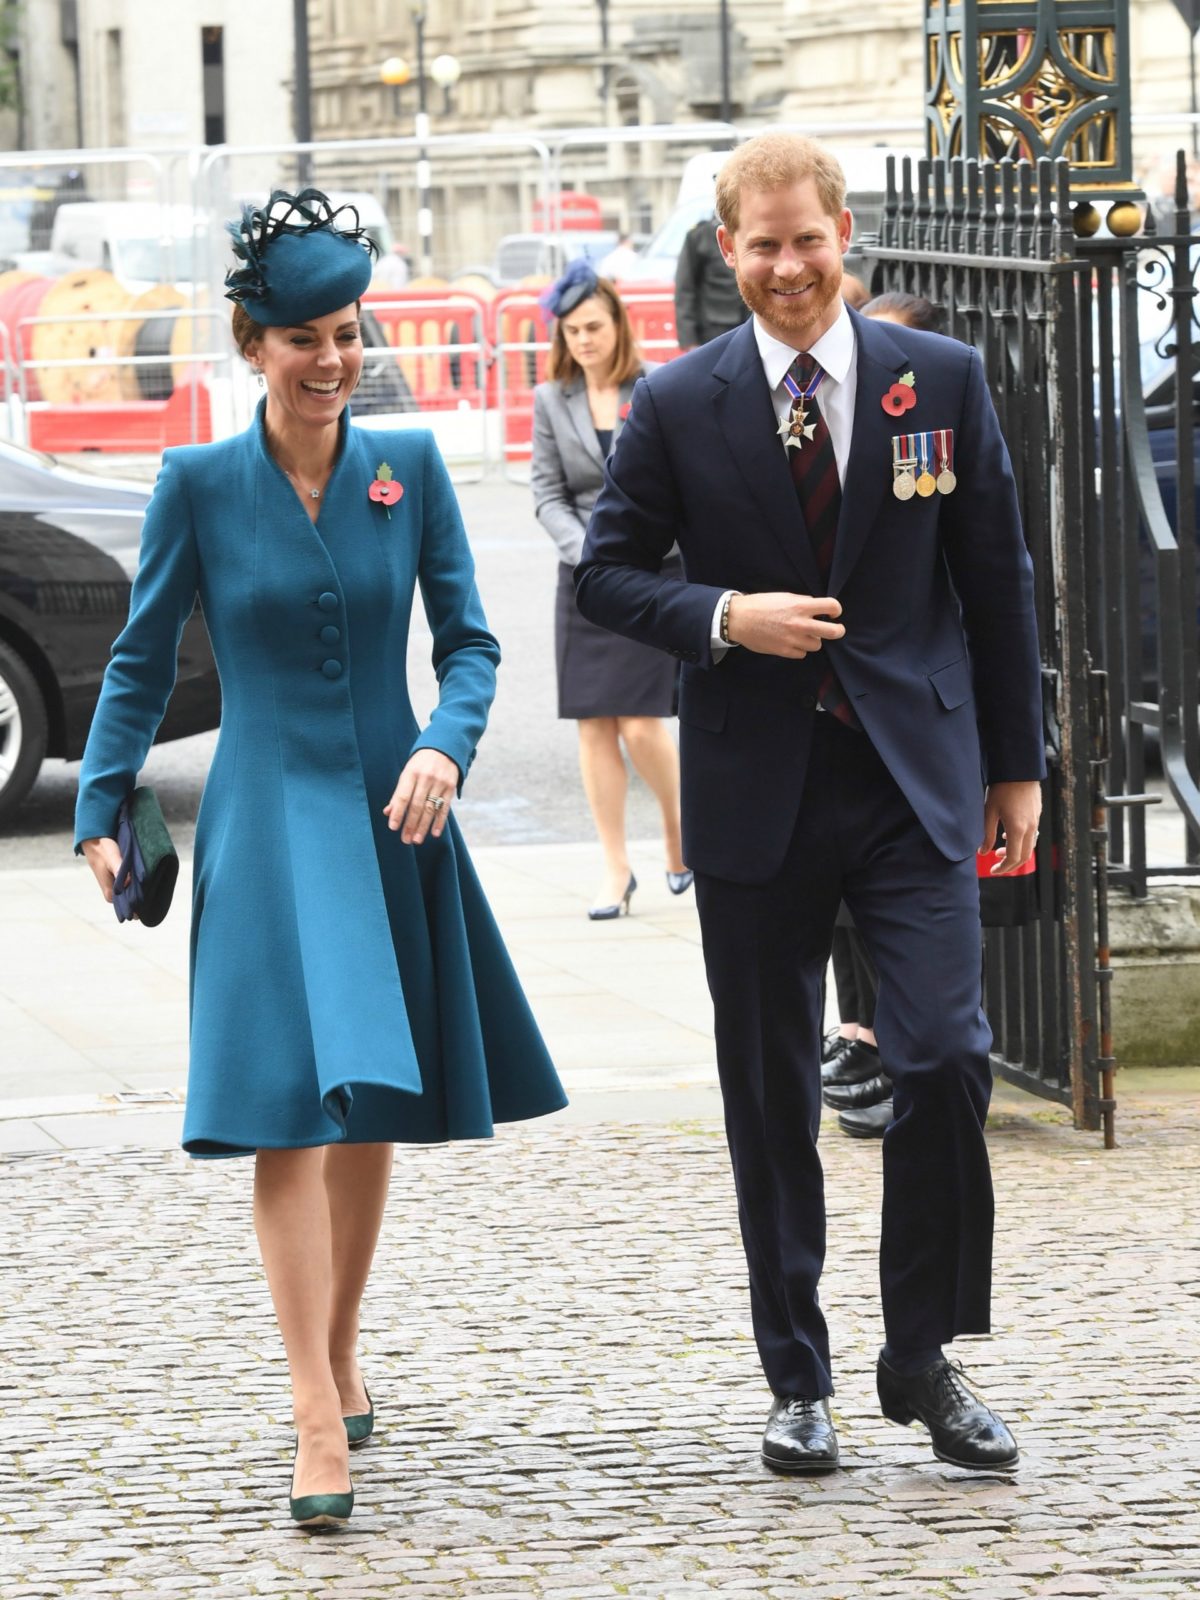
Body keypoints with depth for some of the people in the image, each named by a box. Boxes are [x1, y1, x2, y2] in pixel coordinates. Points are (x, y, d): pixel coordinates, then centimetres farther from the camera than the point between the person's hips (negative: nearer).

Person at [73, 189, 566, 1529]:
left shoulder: (409, 466, 1)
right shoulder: (200, 484, -3)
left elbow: (468, 640, 3)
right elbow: (141, 662, 4)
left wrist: (445, 747, -15)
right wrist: (100, 811, 0)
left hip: (391, 820, 3)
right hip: (265, 824, -3)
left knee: (372, 1109, 12)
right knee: (290, 1104, -13)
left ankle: (341, 1357, 32)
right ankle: (318, 1421, -16)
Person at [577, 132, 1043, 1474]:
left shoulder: (942, 379, 3)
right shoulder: (677, 405, 1)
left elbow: (994, 576, 8)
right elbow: (608, 570, 6)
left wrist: (1015, 761, 8)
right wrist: (721, 619, -13)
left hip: (914, 783, 0)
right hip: (755, 793, 0)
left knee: (944, 1058, -11)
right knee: (769, 1099, 6)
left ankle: (923, 1361, 6)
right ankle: (797, 1382, 18)